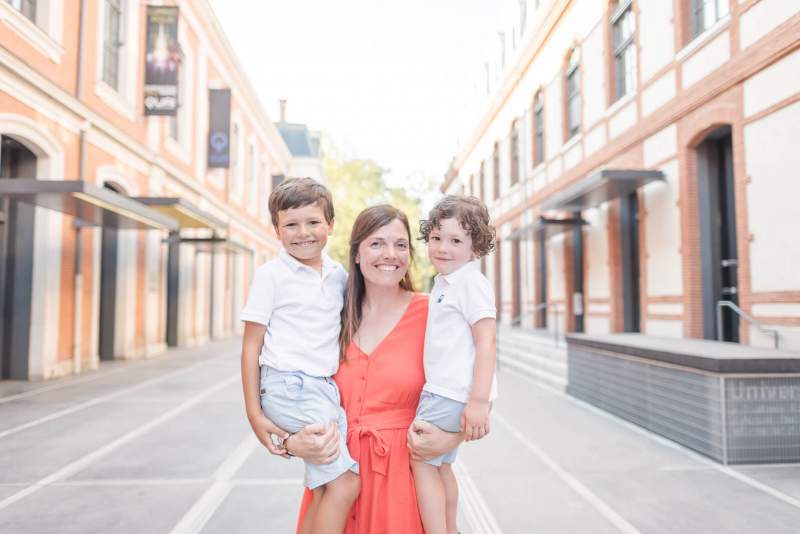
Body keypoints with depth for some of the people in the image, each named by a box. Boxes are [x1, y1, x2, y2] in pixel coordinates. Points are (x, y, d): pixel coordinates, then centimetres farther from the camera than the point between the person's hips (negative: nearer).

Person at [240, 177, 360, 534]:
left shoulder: (339, 275, 10)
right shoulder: (271, 275, -4)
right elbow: (251, 345, -3)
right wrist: (254, 413, -6)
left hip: (326, 390, 6)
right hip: (288, 388, -5)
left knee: (326, 488, 7)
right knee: (345, 481, -12)